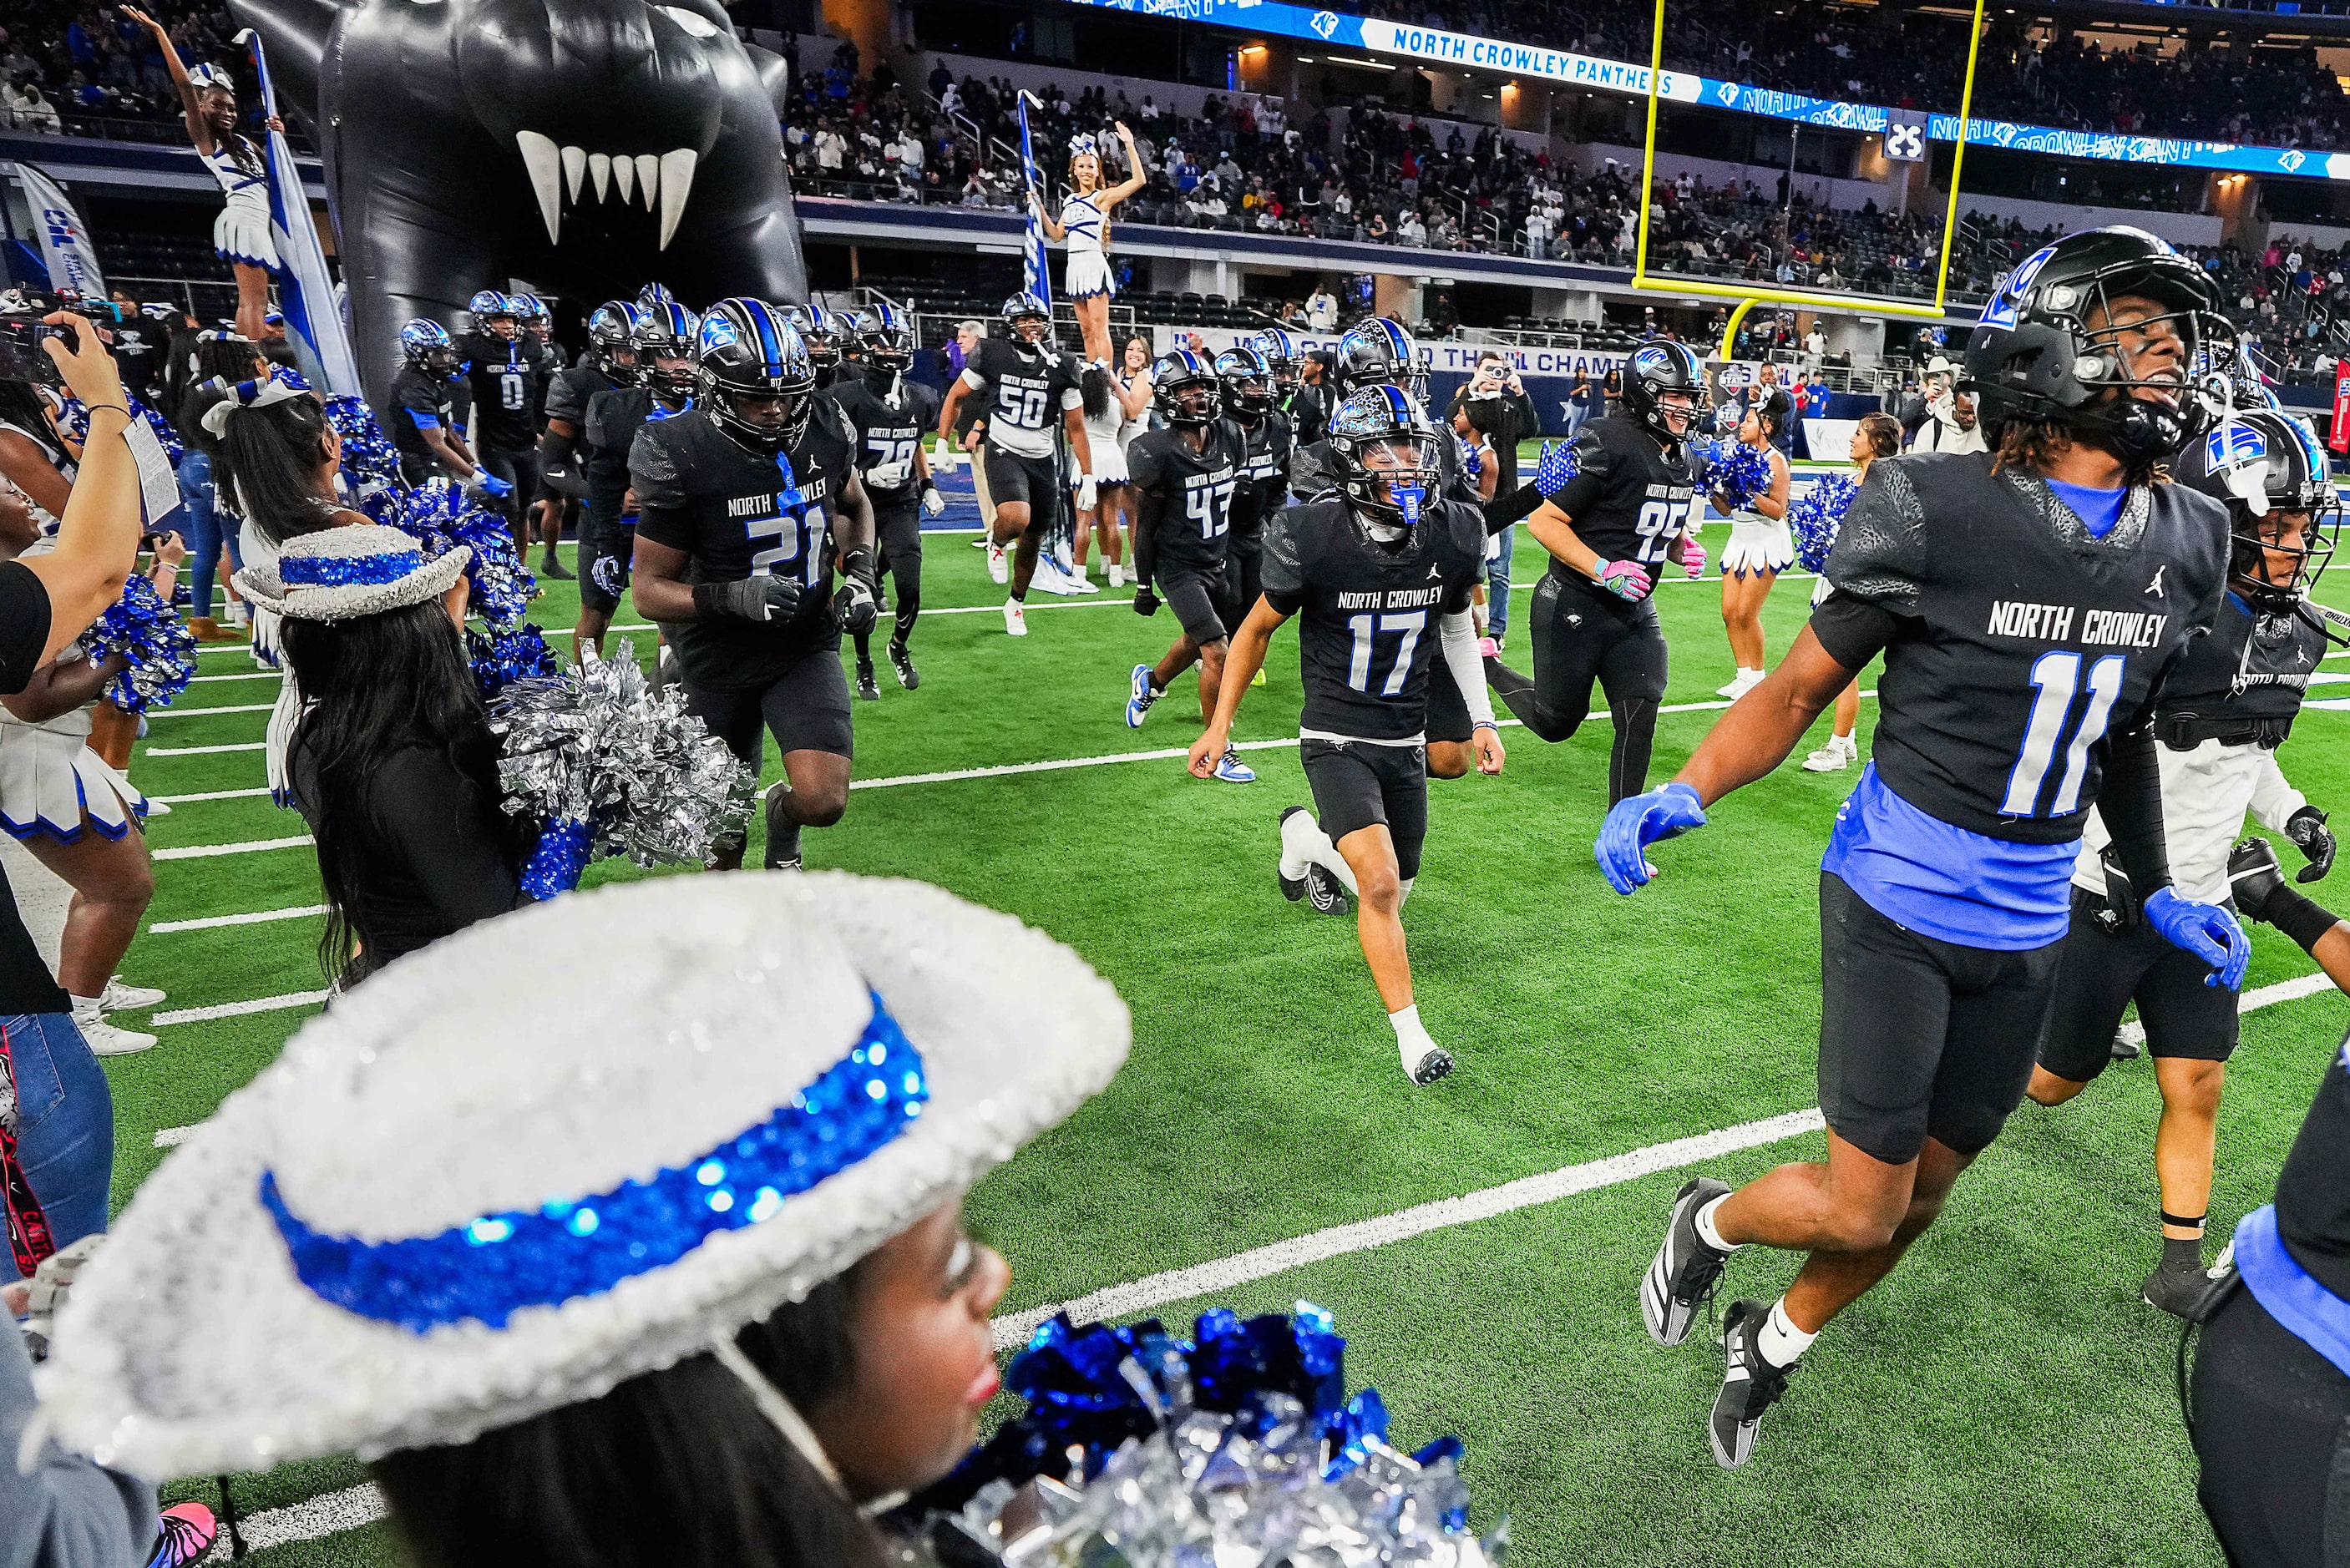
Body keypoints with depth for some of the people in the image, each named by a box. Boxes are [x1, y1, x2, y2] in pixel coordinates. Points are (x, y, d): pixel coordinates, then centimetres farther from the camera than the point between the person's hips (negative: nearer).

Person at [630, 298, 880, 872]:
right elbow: (649, 590, -15)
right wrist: (732, 596, -33)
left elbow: (855, 507, 14)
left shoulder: (822, 437, -9)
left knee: (822, 802, -16)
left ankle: (783, 823, 23)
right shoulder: (683, 459, -20)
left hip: (806, 650, 2)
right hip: (719, 666, -1)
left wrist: (859, 576, -3)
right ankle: (725, 871, 51)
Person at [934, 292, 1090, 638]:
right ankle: (996, 544, 8)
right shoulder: (991, 356, -6)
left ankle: (1016, 604, 34)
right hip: (1003, 452, -3)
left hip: (1042, 460, 3)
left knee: (1033, 540, 9)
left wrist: (1088, 477, 0)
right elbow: (955, 398, 6)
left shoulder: (1062, 368, -2)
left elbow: (1076, 428, 4)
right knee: (1016, 518, -31)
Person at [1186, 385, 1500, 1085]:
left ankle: (1308, 839, 46)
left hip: (1406, 742, 5)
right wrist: (1219, 726, -1)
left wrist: (1481, 719, 11)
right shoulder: (1313, 538, -17)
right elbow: (1257, 629, -2)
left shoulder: (1455, 533, -6)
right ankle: (1411, 1034, 0)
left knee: (1389, 899, 15)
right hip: (1337, 740, -5)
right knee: (1379, 885, -21)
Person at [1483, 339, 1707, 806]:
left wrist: (1683, 546, 0)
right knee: (1556, 722, 9)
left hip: (1635, 611, 7)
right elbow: (1543, 520, -20)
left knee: (1638, 723, -1)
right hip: (1574, 607, -7)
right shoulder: (1606, 443, -19)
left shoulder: (1683, 456, 7)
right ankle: (1485, 665, 36)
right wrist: (1605, 570, -27)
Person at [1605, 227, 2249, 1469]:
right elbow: (1801, 688, -9)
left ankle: (1770, 1349, 42)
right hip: (1896, 909, -6)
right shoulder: (1936, 511, -16)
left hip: (2027, 933, 6)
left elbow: (2124, 734, 17)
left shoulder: (2188, 543, 3)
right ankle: (1709, 1221, 32)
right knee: (1863, 1210, -2)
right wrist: (1685, 792, -25)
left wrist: (2155, 890, 19)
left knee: (1922, 1195, 16)